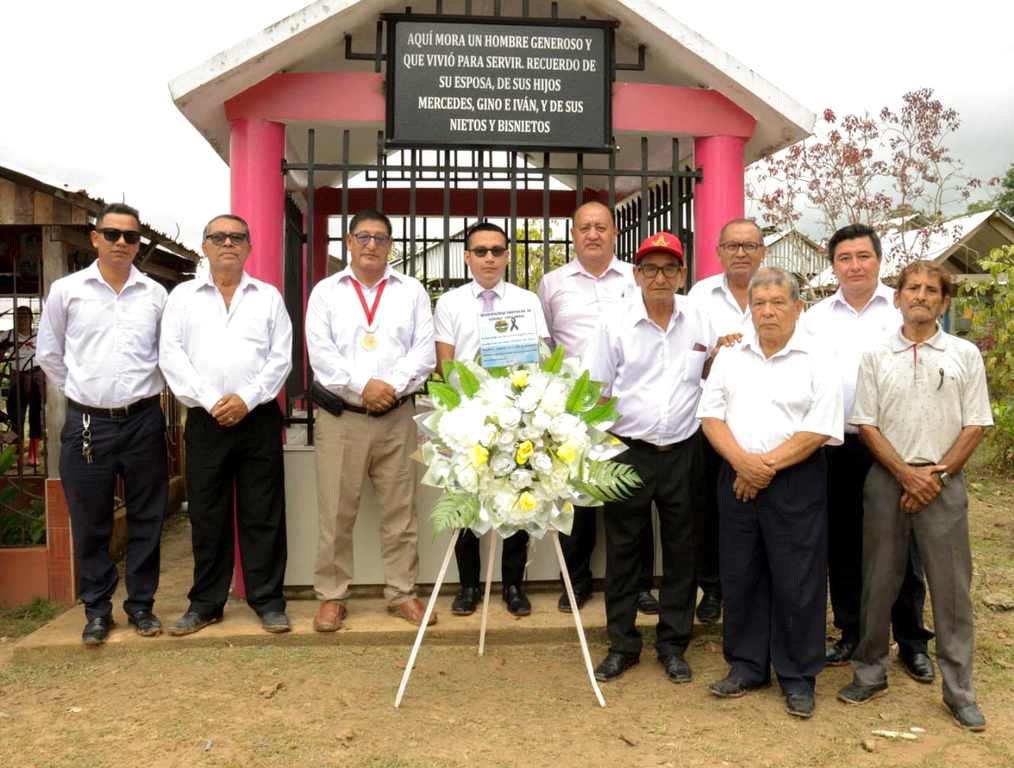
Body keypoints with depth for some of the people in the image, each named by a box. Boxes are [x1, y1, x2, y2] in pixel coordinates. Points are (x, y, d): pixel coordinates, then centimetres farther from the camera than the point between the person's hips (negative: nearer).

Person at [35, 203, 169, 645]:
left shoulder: (156, 294, 2)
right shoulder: (66, 291, 1)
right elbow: (49, 354, 11)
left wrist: (145, 389, 9)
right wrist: (79, 391, 9)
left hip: (142, 421, 1)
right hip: (87, 424, 0)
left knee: (146, 521, 8)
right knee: (90, 525, 7)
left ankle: (141, 605, 22)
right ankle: (97, 609, 22)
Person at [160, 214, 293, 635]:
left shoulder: (268, 297, 10)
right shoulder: (183, 296, 10)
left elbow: (281, 357, 2)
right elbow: (171, 354, 0)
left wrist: (246, 398, -12)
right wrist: (210, 400, -12)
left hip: (258, 418, 0)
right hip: (205, 421, 1)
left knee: (263, 515, 3)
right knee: (207, 516, 7)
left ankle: (267, 600, 13)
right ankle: (206, 603, 19)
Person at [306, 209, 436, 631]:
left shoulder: (412, 290, 9)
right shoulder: (326, 291, 7)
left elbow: (425, 350, 0)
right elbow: (320, 352, -3)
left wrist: (393, 386, -14)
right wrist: (362, 386, -14)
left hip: (396, 416, 1)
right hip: (339, 416, -1)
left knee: (400, 510, 6)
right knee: (336, 512, 3)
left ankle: (402, 593, 17)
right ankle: (332, 597, 15)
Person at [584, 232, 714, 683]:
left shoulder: (699, 321, 5)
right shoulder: (615, 324, -2)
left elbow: (710, 378, 17)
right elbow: (595, 392, 0)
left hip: (683, 454, 2)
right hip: (628, 453, -1)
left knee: (681, 552, 9)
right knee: (622, 551, 7)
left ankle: (673, 645, 24)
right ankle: (622, 645, 22)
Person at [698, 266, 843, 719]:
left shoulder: (818, 361, -2)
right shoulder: (730, 356, 9)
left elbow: (819, 429, -10)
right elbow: (711, 415, 3)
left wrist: (768, 464, -14)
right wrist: (742, 461, -12)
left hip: (796, 482, -3)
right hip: (737, 479, 4)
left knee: (797, 583, 2)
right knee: (740, 576, 10)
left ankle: (798, 677, 18)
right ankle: (747, 666, 26)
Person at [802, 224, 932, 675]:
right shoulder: (815, 318, 9)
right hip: (835, 447, 3)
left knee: (901, 548, 5)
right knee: (843, 546, 11)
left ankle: (911, 642, 19)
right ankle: (851, 634, 25)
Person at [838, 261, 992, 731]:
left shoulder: (965, 355, 4)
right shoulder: (876, 356, 4)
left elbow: (975, 425, 1)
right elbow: (867, 425, 1)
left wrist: (936, 476, -8)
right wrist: (907, 474, -9)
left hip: (944, 482, 0)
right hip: (887, 479, 1)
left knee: (952, 586, 3)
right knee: (878, 581, 8)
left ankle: (958, 689, 16)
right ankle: (870, 673, 22)